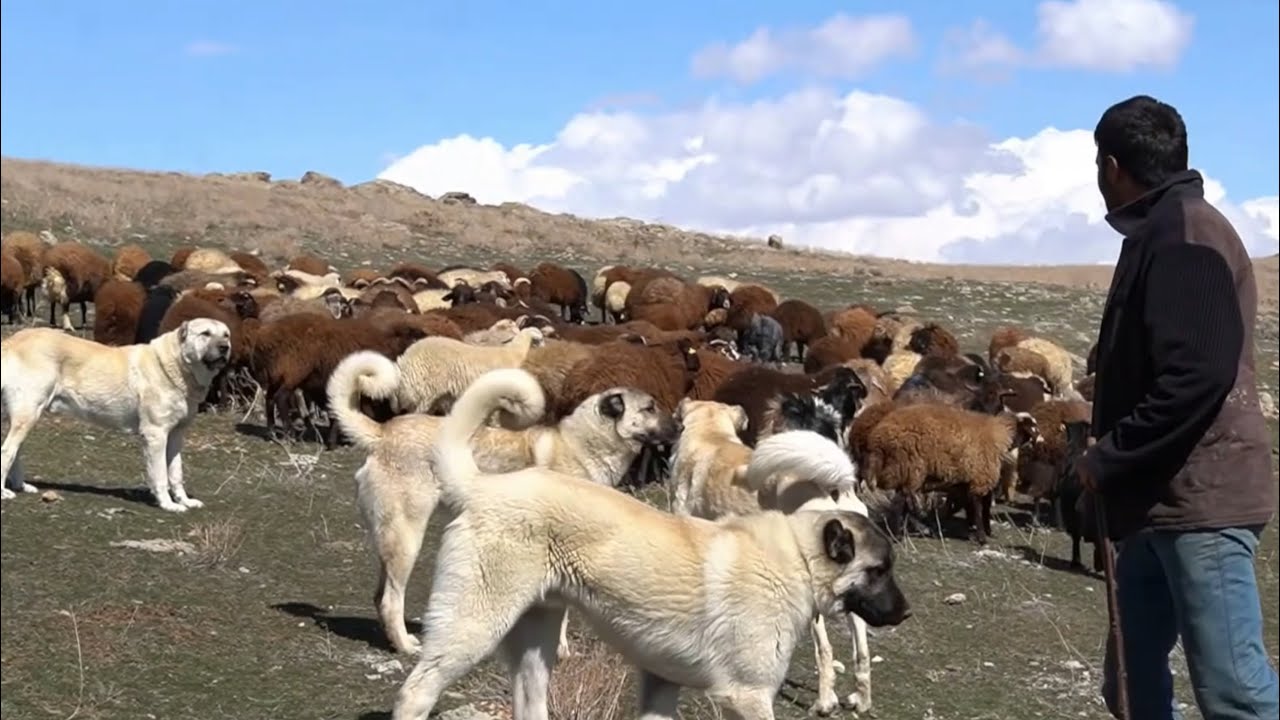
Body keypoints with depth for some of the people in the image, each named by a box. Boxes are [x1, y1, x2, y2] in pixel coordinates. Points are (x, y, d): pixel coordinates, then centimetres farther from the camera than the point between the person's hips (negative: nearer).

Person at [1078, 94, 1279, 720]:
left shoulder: (1182, 236, -13)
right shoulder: (1165, 233, 18)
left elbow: (1195, 376, -24)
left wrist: (1106, 460, -15)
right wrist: (1113, 459, 15)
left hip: (1200, 500, -11)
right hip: (1167, 500, 11)